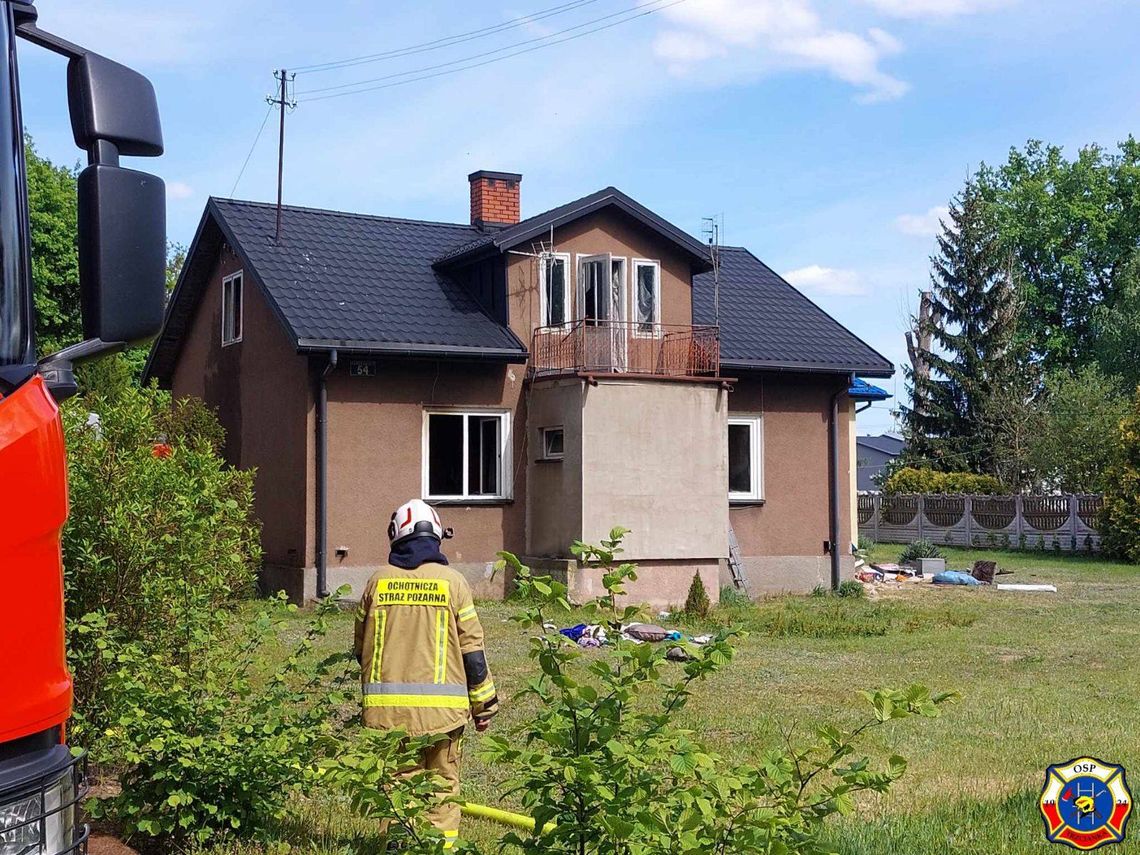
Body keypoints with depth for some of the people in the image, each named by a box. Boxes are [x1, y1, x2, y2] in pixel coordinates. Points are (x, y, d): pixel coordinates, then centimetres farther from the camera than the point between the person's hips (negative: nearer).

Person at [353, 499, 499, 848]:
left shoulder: (377, 581, 4)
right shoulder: (452, 582, -2)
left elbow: (360, 648, 12)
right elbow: (472, 649, 0)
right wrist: (484, 705, 9)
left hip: (387, 706, 2)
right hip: (440, 707, -2)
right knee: (442, 784, 9)